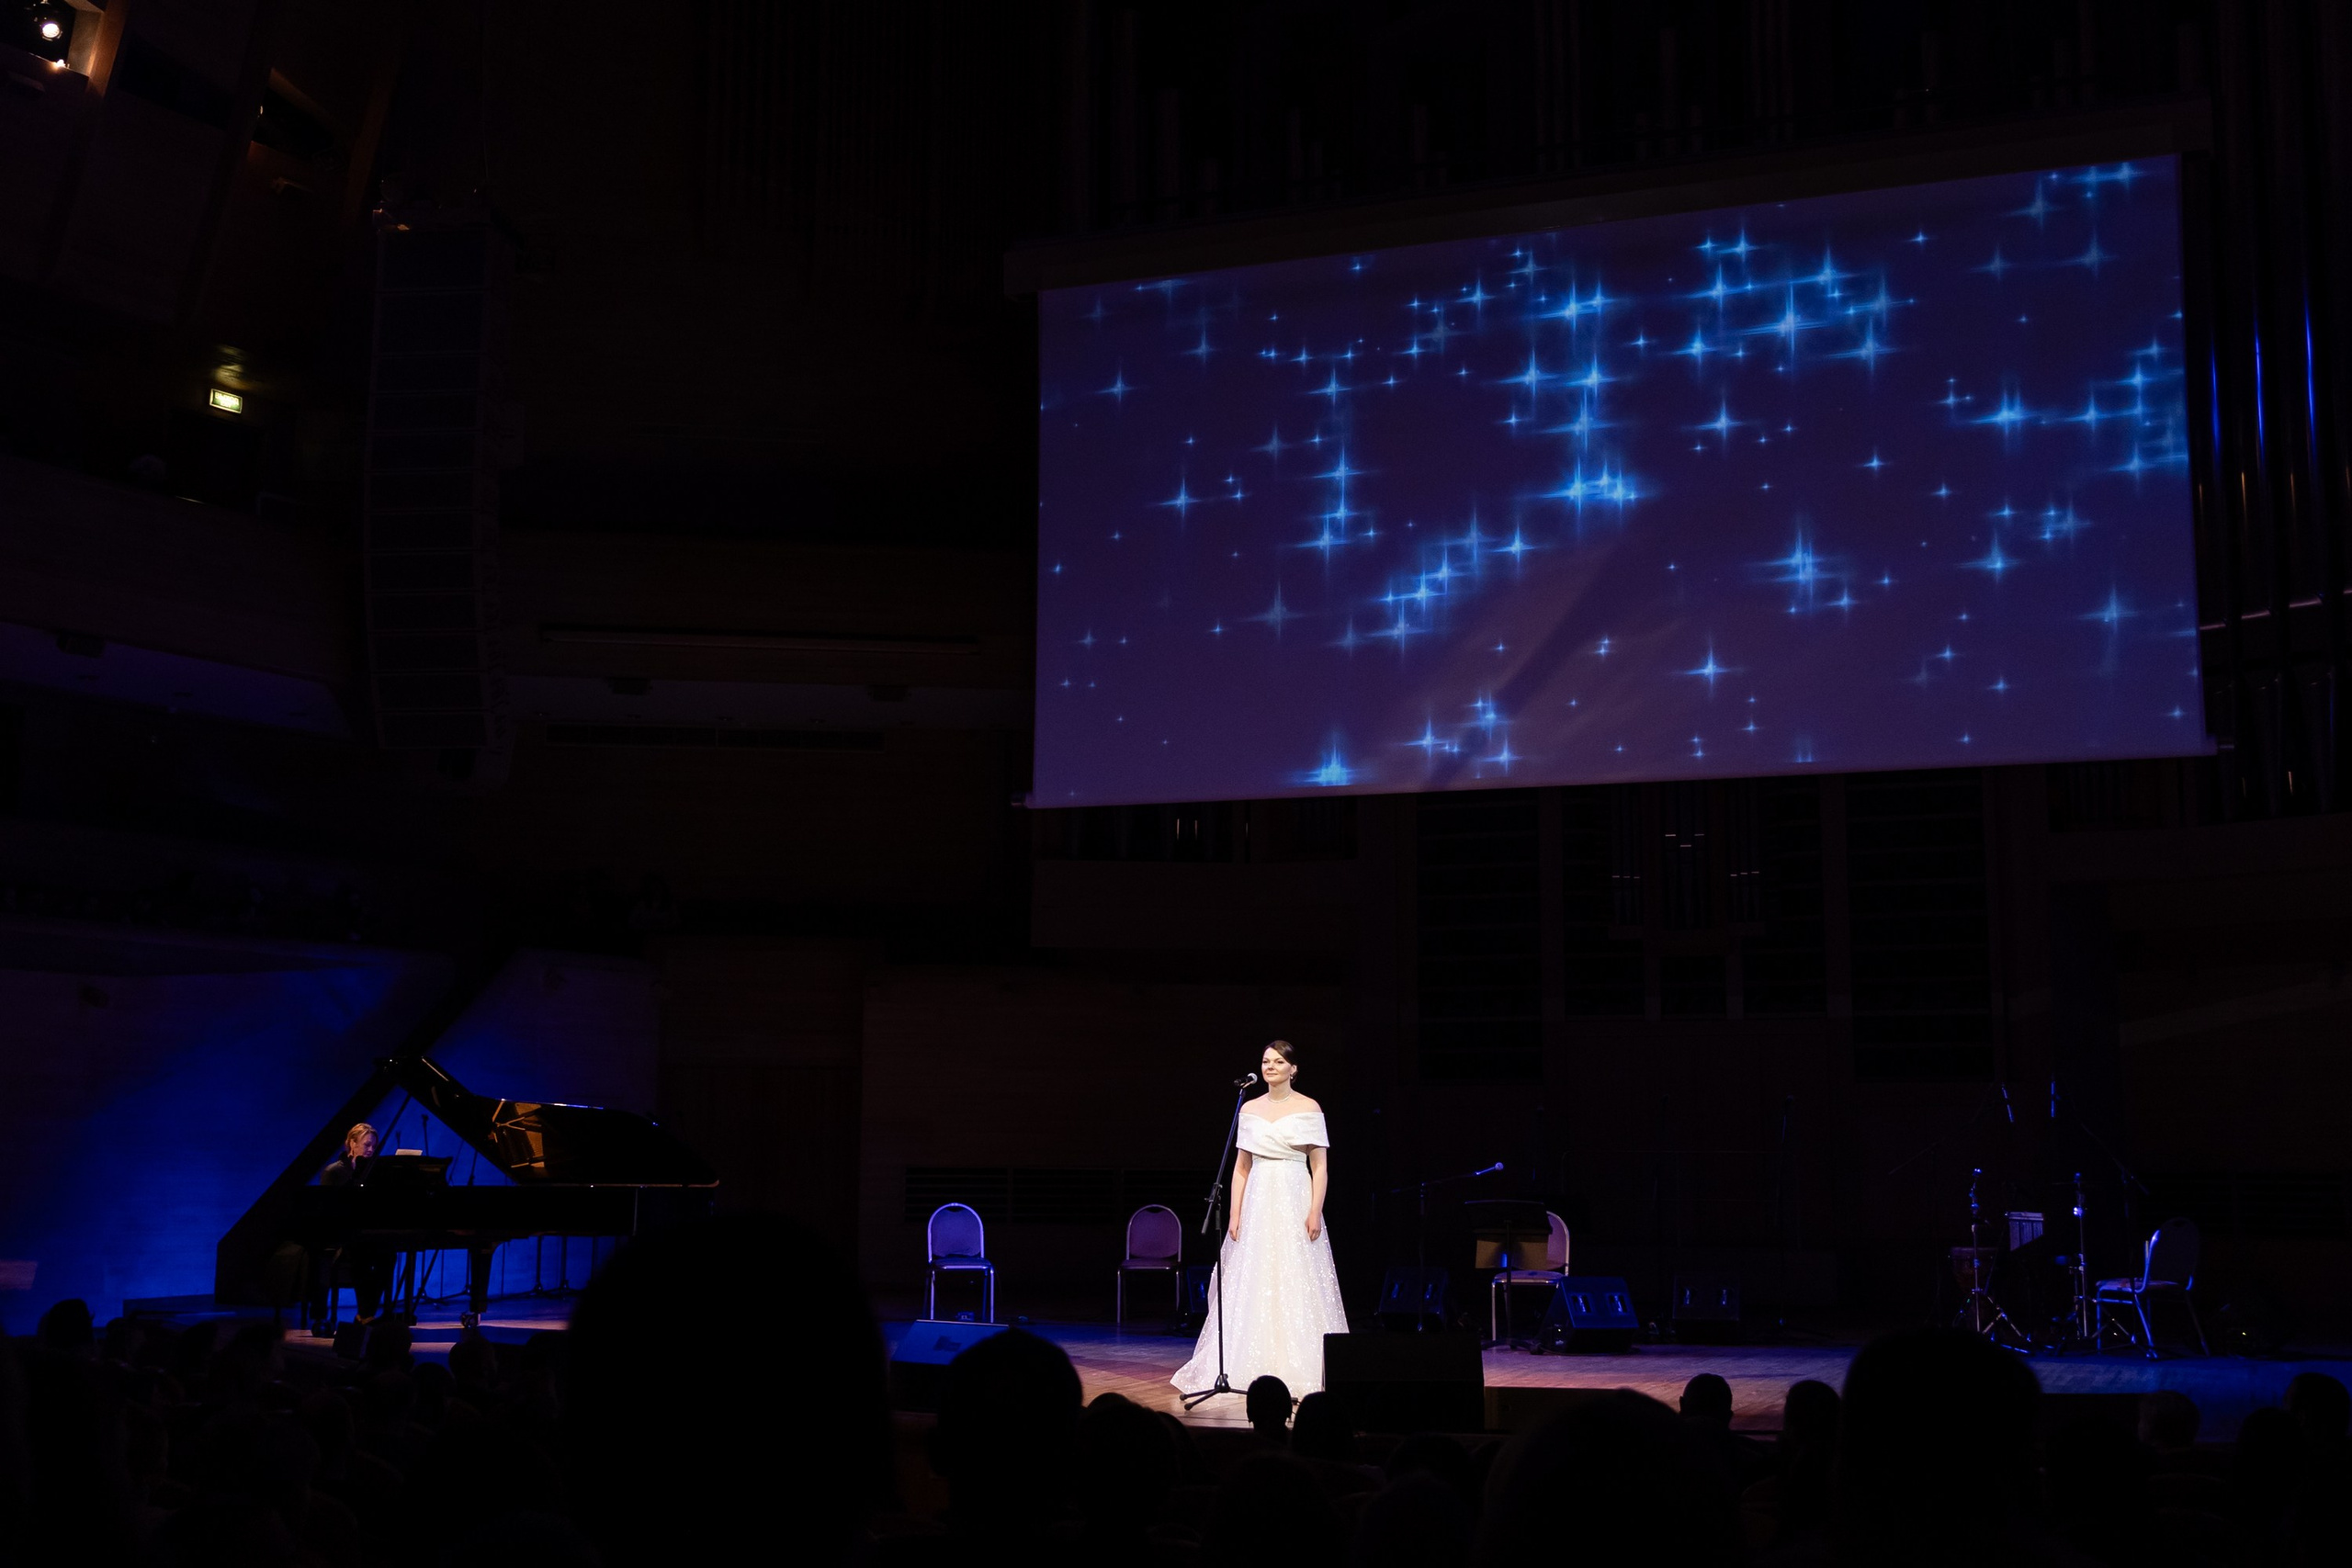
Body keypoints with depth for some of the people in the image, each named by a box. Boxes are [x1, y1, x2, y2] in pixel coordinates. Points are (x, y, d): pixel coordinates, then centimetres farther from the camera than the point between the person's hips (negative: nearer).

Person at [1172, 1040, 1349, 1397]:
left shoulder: (1308, 1109, 0)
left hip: (1294, 1202, -4)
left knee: (1296, 1284, -4)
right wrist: (1235, 1214, 3)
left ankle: (1296, 1369, 3)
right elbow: (1241, 1168, 11)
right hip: (1257, 1203, 4)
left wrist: (1315, 1212, -12)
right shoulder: (1250, 1110, 10)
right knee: (1253, 1286, 3)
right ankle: (1257, 1368, 8)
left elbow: (1320, 1167, -2)